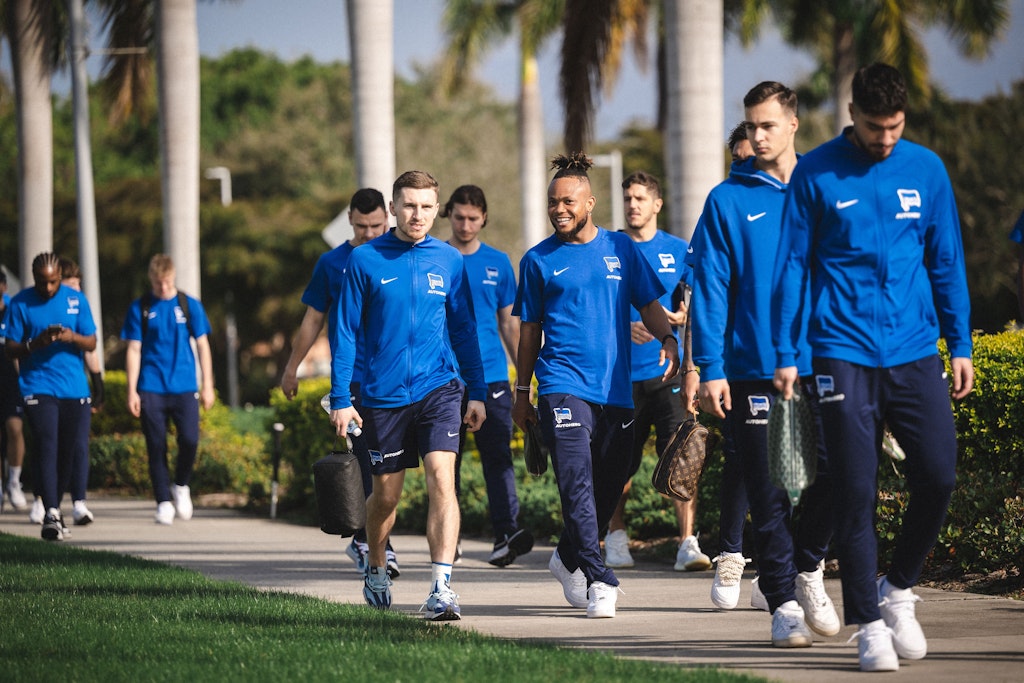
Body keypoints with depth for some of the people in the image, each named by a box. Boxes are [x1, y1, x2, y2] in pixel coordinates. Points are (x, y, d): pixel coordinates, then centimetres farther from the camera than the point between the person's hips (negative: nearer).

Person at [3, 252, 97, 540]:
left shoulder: (76, 300, 7)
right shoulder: (20, 304, 0)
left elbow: (91, 343, 7)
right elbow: (10, 349, 1)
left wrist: (72, 337, -15)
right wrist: (36, 343, -19)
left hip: (74, 388, 3)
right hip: (38, 386, -3)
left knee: (72, 450, 3)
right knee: (47, 447, -15)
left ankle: (54, 505, 21)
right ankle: (51, 514, -20)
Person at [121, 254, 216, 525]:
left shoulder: (189, 305, 6)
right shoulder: (140, 308, 4)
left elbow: (202, 345, 10)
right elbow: (134, 350, 4)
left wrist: (208, 385, 5)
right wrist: (132, 391, -1)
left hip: (184, 388, 0)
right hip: (151, 389, 0)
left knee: (190, 440, -11)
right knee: (156, 446, -1)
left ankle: (181, 486, 15)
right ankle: (164, 502, 8)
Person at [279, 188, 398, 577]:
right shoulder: (333, 264, 5)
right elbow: (314, 319, 13)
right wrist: (292, 369, 16)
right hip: (354, 378, -2)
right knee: (369, 462, -10)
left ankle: (363, 541, 21)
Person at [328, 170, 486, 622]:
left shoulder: (448, 260, 4)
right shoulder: (365, 261, -2)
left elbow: (464, 329, 12)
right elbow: (346, 332, 1)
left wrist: (477, 392, 9)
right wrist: (340, 400, -3)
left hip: (439, 387, 0)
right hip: (383, 394, 0)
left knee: (441, 479, -17)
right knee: (386, 494, 11)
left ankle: (442, 587, -21)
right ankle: (376, 572, 37)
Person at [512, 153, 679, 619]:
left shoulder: (620, 249, 9)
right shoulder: (539, 260, 6)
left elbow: (649, 305, 10)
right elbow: (530, 331, 12)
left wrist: (668, 339, -11)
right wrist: (522, 393, 12)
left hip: (616, 387, 3)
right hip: (563, 384, -3)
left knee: (608, 486, 8)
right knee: (577, 482, -15)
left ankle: (568, 557, 31)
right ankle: (599, 581, -16)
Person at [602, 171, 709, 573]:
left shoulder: (677, 251, 8)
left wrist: (683, 317, -10)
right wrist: (625, 328, -14)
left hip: (667, 370, 0)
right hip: (622, 372, 0)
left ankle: (688, 544, -12)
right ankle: (616, 539, 21)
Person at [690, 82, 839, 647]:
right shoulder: (727, 201, 3)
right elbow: (710, 289, -1)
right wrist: (710, 369, -8)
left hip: (821, 366, 1)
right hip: (752, 371, -1)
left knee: (830, 474, -7)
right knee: (768, 493, 0)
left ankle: (808, 567, 18)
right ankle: (783, 602, 9)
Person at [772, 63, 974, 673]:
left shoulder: (926, 170, 7)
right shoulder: (816, 175, 0)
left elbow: (947, 262, 12)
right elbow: (792, 266, 3)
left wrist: (961, 346, 8)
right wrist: (786, 355, -1)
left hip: (915, 350, 2)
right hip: (845, 353, -2)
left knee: (939, 474, -6)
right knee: (856, 492, -3)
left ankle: (898, 587, 17)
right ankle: (868, 623, 5)